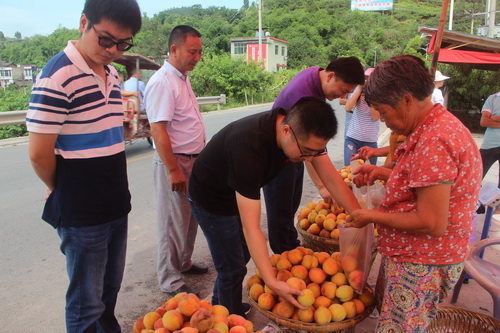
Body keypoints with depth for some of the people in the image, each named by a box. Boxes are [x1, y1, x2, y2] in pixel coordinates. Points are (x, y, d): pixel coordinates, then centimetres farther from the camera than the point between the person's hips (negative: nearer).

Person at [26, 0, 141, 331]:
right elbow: (40, 154, -16)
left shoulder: (113, 74, 8)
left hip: (117, 206, 7)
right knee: (87, 305, 9)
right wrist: (64, 192, 1)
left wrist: (116, 190, 12)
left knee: (109, 292, 22)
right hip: (82, 214, -7)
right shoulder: (58, 76, -17)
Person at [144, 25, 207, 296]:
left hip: (192, 160, 9)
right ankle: (170, 281, 17)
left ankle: (183, 263, 37)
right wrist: (173, 170, -23)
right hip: (174, 162, -9)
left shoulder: (182, 78, 12)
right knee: (173, 222, 2)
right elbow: (158, 131, -23)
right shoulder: (162, 82, -18)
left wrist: (200, 156, 17)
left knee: (190, 217, 19)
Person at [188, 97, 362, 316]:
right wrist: (272, 282, -42)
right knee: (233, 268, -1)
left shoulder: (306, 133, -21)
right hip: (211, 200, -7)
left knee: (243, 255, 21)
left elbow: (331, 178, -12)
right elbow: (250, 227, -41)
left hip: (240, 193, 8)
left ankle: (219, 306, 45)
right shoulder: (251, 146, -43)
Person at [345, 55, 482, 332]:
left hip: (421, 266, -10)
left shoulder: (433, 142, -28)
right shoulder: (438, 125, 6)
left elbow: (431, 224, -28)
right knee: (385, 310, 25)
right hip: (408, 255, 10)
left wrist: (372, 217, -16)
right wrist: (381, 172, 7)